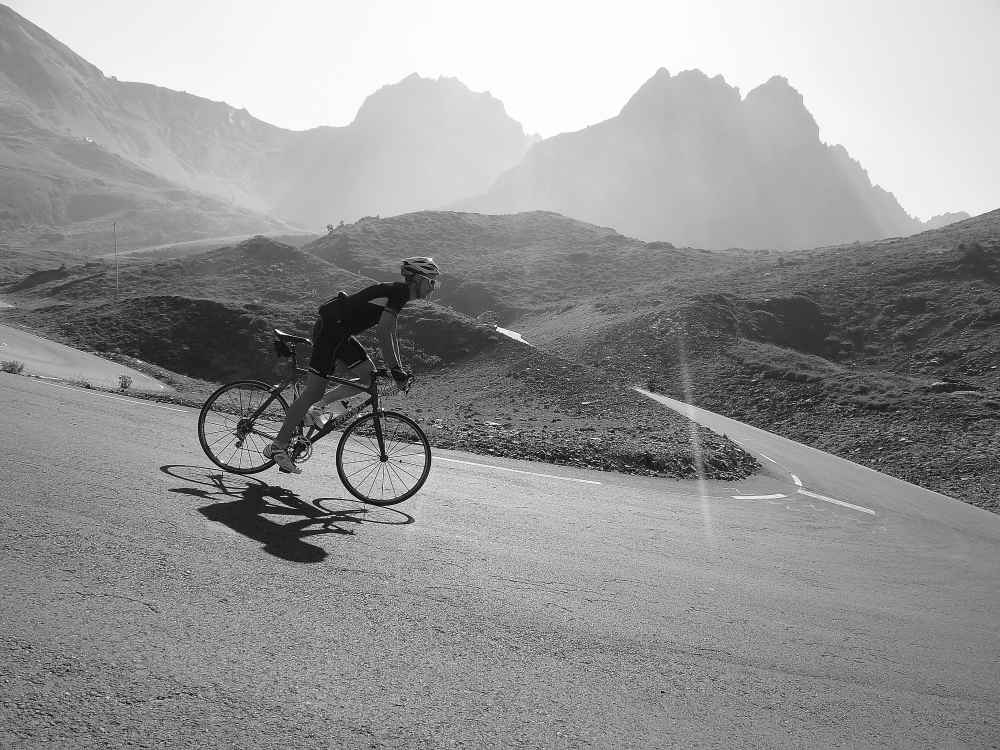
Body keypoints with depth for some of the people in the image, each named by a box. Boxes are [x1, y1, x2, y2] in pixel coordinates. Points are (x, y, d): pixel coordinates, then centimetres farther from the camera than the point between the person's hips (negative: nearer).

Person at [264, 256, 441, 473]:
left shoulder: (397, 291, 14)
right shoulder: (399, 292, -15)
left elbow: (390, 333, 21)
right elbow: (384, 333, -23)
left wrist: (398, 368, 19)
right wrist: (394, 368, -20)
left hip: (341, 332, 10)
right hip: (329, 329, -10)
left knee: (368, 375, 7)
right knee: (313, 392, -8)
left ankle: (316, 409, 11)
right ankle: (277, 447, 0)